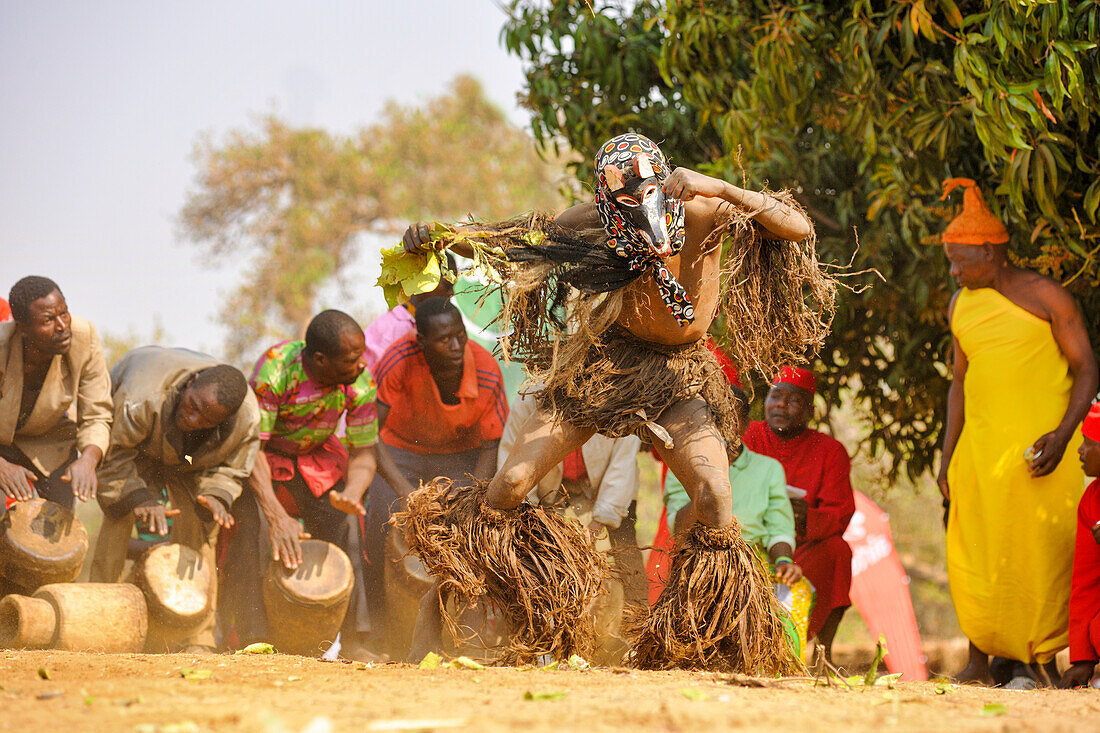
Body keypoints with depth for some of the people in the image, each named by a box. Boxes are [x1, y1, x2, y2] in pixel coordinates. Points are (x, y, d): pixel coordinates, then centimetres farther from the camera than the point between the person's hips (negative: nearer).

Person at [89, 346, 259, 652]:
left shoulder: (247, 420, -33)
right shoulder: (142, 398, -44)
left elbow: (230, 467, -14)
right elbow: (115, 456, -31)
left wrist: (217, 496, -34)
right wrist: (139, 498, -41)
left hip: (190, 462, 3)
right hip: (134, 444, -3)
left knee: (199, 529, -10)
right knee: (120, 517, -22)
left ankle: (199, 639, -5)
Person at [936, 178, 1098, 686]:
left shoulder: (1046, 297, -4)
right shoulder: (961, 306, 13)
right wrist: (947, 455, 14)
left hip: (1041, 447, -5)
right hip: (981, 447, 5)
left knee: (1042, 548, -5)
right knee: (973, 550, -1)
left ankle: (1039, 658, 2)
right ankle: (979, 659, 4)